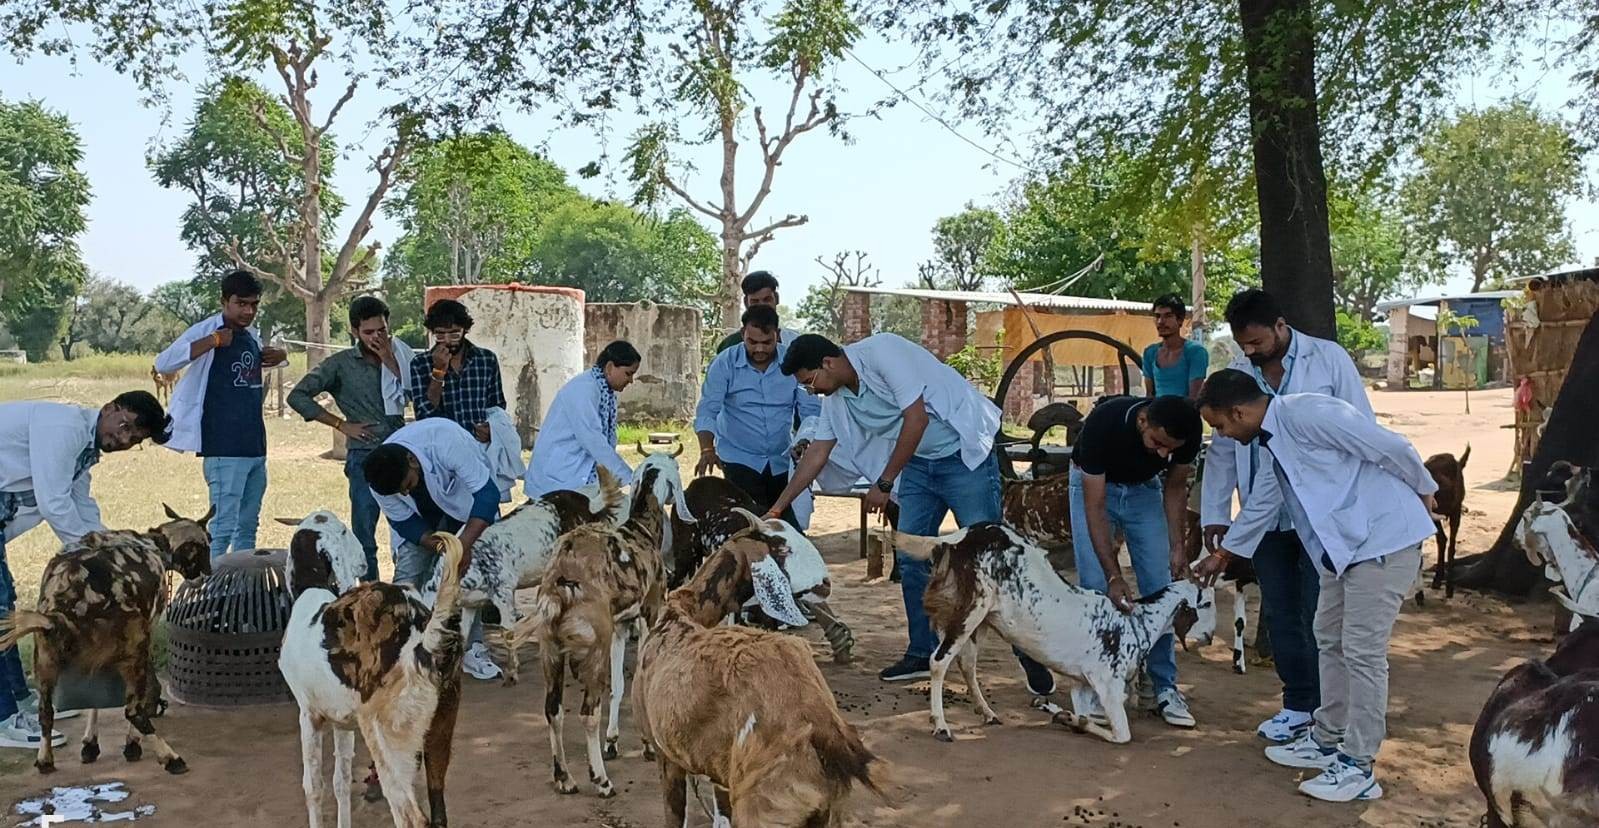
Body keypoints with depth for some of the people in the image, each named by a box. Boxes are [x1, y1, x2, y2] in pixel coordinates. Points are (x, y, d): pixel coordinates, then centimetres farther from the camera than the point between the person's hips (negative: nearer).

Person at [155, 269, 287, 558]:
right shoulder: (207, 330, -9)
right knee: (223, 526, -9)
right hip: (224, 448, -8)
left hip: (255, 446, 8)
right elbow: (163, 363, -22)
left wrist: (278, 356, 11)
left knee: (247, 526, 15)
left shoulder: (253, 335, 12)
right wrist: (213, 340, -29)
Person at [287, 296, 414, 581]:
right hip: (365, 457, -2)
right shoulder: (341, 364, 0)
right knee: (364, 534, 2)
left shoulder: (400, 356, 8)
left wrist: (391, 362, -10)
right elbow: (297, 396, -3)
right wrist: (341, 424, -5)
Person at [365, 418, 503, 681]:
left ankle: (473, 649, -9)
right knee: (408, 573, -12)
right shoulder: (381, 483, -28)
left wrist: (464, 544, -48)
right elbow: (403, 522, -16)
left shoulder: (447, 440, -41)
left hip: (467, 496, -2)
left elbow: (487, 493, -38)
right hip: (419, 515, 3)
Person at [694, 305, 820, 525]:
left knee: (790, 523, 7)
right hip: (739, 459, -2)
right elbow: (707, 411, -15)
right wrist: (707, 450, -31)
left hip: (782, 461, 3)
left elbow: (811, 410, -6)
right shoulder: (725, 363, -9)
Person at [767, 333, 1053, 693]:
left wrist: (884, 483, -16)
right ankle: (922, 653, 15)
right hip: (919, 463, 8)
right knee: (910, 556, 3)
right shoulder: (835, 399, 4)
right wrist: (777, 508, 11)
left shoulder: (881, 351, -21)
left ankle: (1030, 655, 1)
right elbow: (816, 454, 12)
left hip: (964, 453, -8)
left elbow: (916, 419, -23)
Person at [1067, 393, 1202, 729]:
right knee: (1095, 587, -12)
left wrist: (1177, 546, -15)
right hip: (1094, 484, -3)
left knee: (1159, 589, -4)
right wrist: (1114, 576, -38)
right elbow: (1095, 506, -33)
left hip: (1144, 488, 3)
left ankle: (1165, 688, 4)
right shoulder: (1104, 422, -39)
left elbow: (1175, 486, -6)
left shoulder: (1188, 433, -28)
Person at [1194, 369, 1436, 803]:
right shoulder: (1269, 441, 8)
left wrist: (1424, 492, -3)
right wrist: (1222, 554, 32)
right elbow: (1261, 502, 23)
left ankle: (1358, 767, 4)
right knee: (1330, 638, 17)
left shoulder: (1307, 414, -22)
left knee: (1363, 649, -5)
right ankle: (1327, 740, 31)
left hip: (1385, 538, -10)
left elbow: (1393, 447, -18)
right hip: (1342, 543, 10)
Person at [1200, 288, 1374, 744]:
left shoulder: (1328, 359, -5)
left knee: (1320, 615, 0)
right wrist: (1215, 514, 6)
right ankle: (1298, 704, 24)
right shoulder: (1236, 375, 6)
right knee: (1280, 614, 11)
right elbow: (1222, 449, 9)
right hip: (1265, 516, 4)